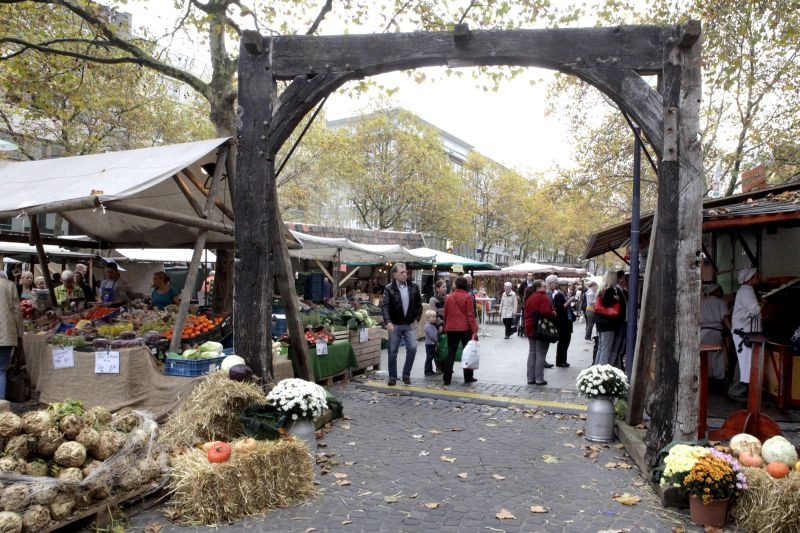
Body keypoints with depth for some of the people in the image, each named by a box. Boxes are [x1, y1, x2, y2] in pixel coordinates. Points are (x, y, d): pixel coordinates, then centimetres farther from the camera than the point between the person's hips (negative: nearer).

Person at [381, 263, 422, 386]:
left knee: (412, 348, -8)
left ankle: (406, 375, 9)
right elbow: (385, 306, -16)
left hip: (410, 325, 2)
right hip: (395, 325, -2)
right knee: (393, 352, 3)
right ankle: (392, 377, 17)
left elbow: (419, 304, 12)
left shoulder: (414, 287, 2)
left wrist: (417, 319, 4)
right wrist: (388, 322, -28)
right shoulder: (389, 288, -7)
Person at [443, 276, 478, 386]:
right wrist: (474, 330, -10)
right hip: (465, 328, -4)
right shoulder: (468, 297, -5)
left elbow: (445, 315, 12)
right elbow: (470, 315, -10)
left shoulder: (449, 298, 9)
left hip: (451, 328, 4)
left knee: (451, 353, 6)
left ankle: (447, 378, 4)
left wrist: (446, 328, 21)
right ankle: (468, 377, 14)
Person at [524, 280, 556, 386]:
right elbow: (545, 311, -25)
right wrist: (553, 314, -9)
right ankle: (539, 379, 0)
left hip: (530, 328, 7)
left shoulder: (529, 297, 11)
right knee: (540, 354, -2)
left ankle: (530, 378, 14)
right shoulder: (543, 297, -13)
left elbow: (525, 313, 14)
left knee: (532, 353, 12)